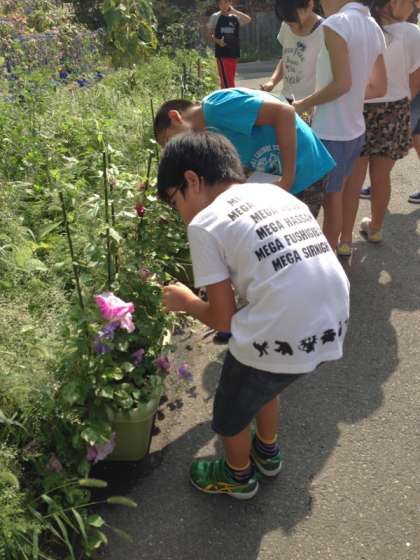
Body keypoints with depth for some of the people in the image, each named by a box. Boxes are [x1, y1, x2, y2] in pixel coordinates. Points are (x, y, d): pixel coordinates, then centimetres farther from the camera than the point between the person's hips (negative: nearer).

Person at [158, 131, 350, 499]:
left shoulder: (205, 224, -4)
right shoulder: (277, 194, 15)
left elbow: (223, 318, -2)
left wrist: (186, 302, 16)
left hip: (281, 341, -7)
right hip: (332, 328, 7)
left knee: (231, 413, 25)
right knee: (263, 383, 36)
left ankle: (239, 477, 52)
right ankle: (268, 453, 60)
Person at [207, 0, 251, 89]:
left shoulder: (235, 17, 7)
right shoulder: (215, 17, 1)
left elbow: (248, 20, -11)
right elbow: (209, 34, 2)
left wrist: (234, 11, -12)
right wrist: (218, 41, -15)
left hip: (234, 52, 4)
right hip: (222, 52, -4)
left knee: (229, 79, 10)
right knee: (226, 80, -10)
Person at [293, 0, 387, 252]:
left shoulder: (336, 24, -16)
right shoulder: (374, 28, 9)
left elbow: (342, 83, -21)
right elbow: (379, 88, 11)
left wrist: (304, 104, -10)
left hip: (331, 133, -8)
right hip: (355, 130, 8)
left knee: (330, 198, 3)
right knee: (338, 194, 18)